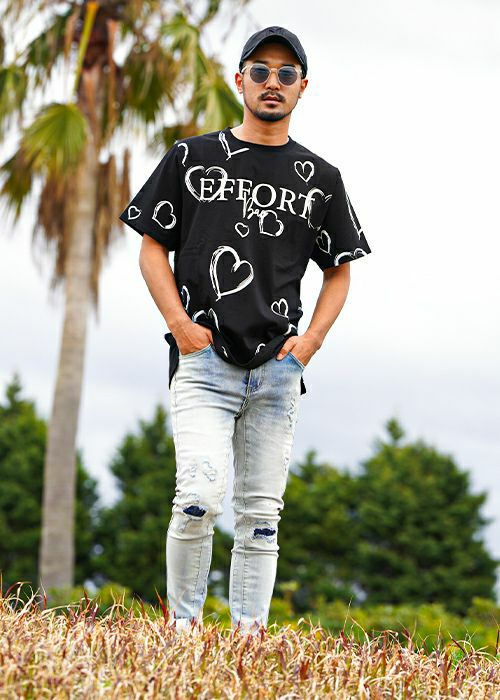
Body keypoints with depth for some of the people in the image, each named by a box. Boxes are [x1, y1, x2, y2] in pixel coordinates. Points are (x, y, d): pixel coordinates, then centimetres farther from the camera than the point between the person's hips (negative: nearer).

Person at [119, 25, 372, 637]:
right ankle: (183, 626, 0)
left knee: (260, 515, 3)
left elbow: (339, 269, 18)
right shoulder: (192, 157, 8)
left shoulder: (320, 178, 13)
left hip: (278, 367, 3)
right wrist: (180, 323, -6)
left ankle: (248, 634, 9)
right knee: (198, 499, -16)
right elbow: (152, 246, 8)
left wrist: (310, 340, 2)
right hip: (203, 360, -2)